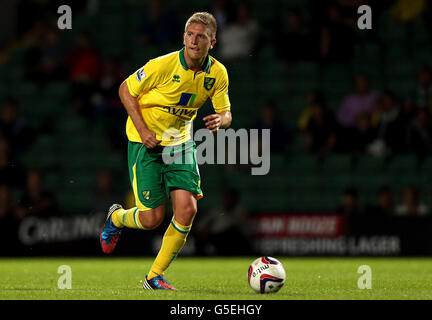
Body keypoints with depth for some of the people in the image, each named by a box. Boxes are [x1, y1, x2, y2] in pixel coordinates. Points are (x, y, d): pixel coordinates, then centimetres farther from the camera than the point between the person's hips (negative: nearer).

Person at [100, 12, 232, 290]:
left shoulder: (217, 73, -7)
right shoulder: (163, 65, -20)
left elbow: (226, 113, 3)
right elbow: (125, 90, -9)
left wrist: (220, 121, -22)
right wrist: (142, 129, -17)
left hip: (180, 142, 4)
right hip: (146, 142, -4)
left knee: (187, 209, -12)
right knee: (152, 218, -8)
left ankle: (155, 277, 5)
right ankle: (116, 218, 31)